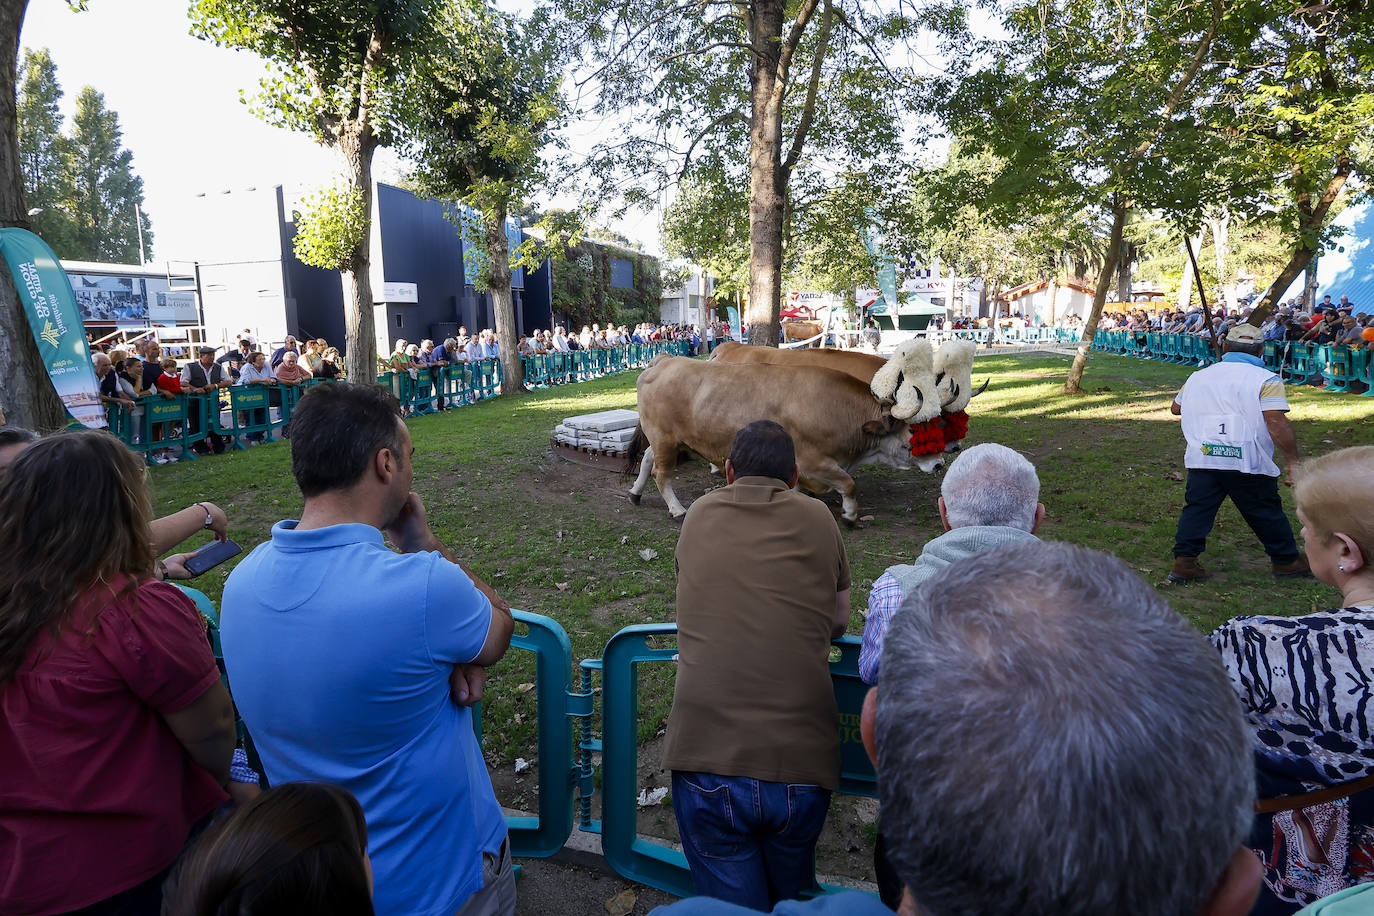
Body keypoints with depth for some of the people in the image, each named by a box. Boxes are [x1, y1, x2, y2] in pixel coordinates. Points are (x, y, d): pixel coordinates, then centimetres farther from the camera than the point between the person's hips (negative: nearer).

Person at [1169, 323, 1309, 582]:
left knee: (1196, 508, 5)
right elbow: (1277, 422, -14)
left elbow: (1176, 408, 26)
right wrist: (1292, 461, -11)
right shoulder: (1266, 380, -4)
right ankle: (1286, 561, 27)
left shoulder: (1197, 376, 11)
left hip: (1202, 458, 3)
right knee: (1266, 512, 12)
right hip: (1248, 462, -3)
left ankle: (1183, 561, -3)